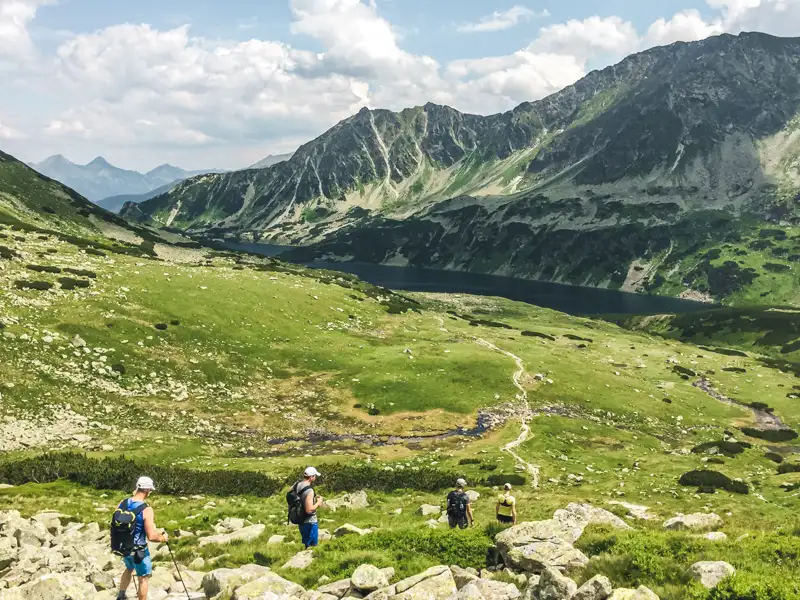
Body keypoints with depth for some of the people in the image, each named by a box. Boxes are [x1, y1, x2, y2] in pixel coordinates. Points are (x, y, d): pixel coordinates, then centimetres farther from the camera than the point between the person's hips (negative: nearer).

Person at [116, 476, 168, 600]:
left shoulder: (123, 503, -6)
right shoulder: (146, 510, -25)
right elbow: (151, 536, -25)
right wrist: (162, 538, -4)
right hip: (139, 550, -7)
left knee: (129, 568, 34)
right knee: (144, 578, 13)